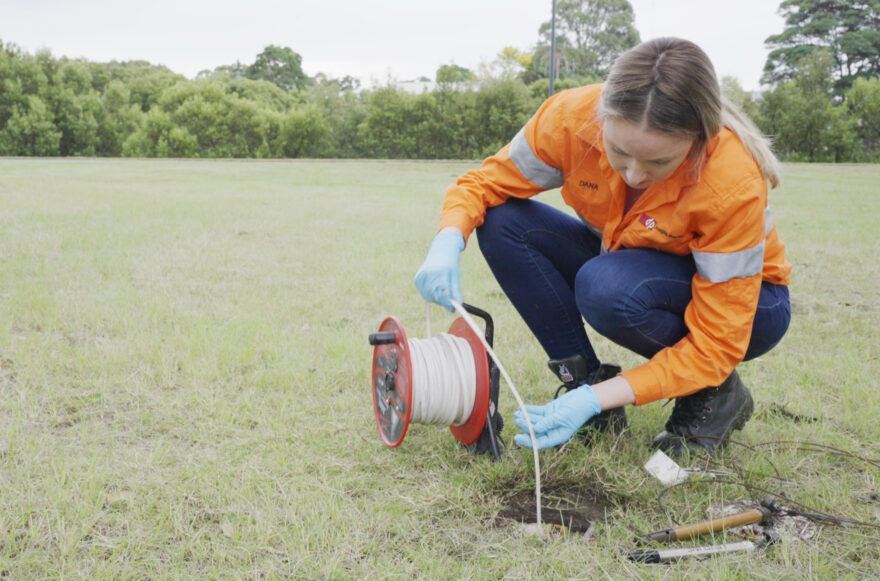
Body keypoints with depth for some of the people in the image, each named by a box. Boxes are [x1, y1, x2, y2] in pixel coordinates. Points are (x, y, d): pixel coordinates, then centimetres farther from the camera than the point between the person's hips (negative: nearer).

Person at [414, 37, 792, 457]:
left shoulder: (733, 184, -35)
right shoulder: (572, 118, -26)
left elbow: (716, 345, -29)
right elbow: (486, 182, -12)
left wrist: (597, 398, -37)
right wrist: (448, 243, -34)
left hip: (745, 300, -4)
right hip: (628, 263, 5)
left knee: (606, 286, -37)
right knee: (503, 222, -18)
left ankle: (717, 393, -8)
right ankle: (585, 379, -8)